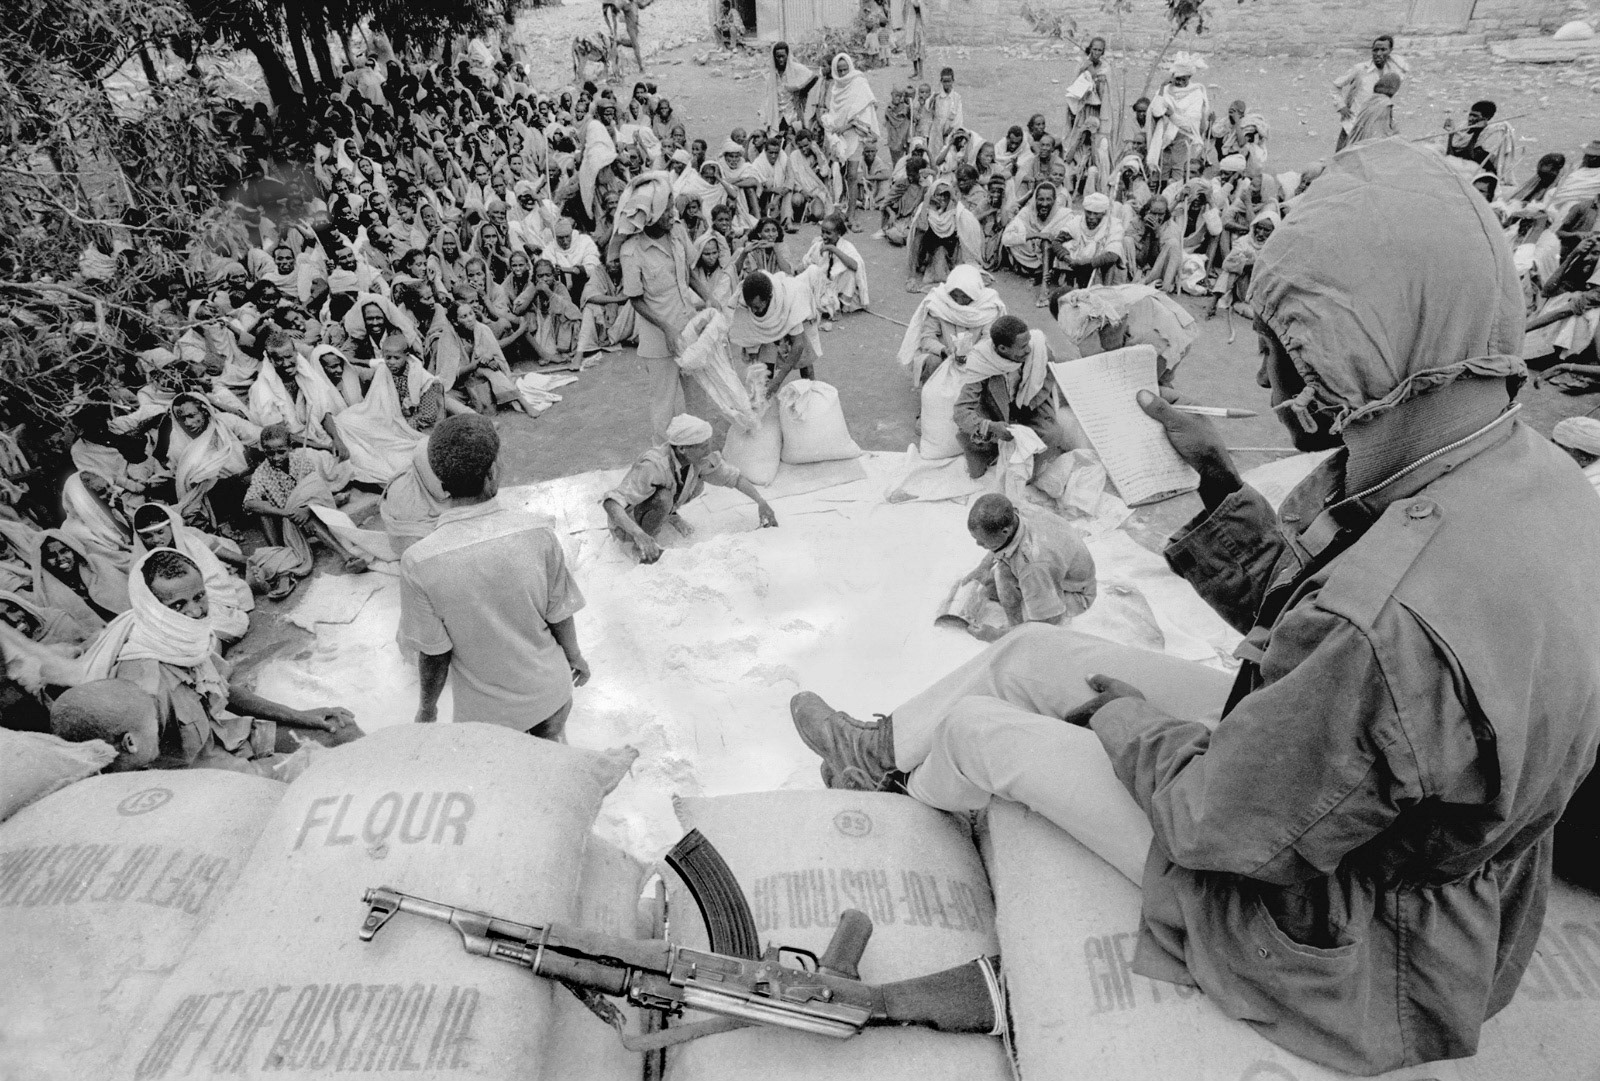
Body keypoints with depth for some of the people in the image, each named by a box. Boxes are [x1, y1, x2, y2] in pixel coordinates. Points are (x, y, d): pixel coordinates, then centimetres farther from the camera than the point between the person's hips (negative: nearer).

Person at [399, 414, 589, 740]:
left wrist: (427, 706, 4)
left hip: (487, 712, -1)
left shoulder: (419, 562, -26)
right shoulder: (534, 534, -23)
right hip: (549, 691, 1)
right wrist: (575, 657, 11)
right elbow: (560, 615, -10)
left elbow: (433, 652, -15)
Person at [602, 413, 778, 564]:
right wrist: (639, 535, -60)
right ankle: (640, 546, -9)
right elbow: (610, 503, -45)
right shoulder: (653, 466, -40)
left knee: (696, 483, -10)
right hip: (628, 523, -6)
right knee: (664, 498, -34)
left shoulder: (698, 456, -19)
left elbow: (733, 477, -4)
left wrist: (761, 502, -15)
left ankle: (668, 514, 15)